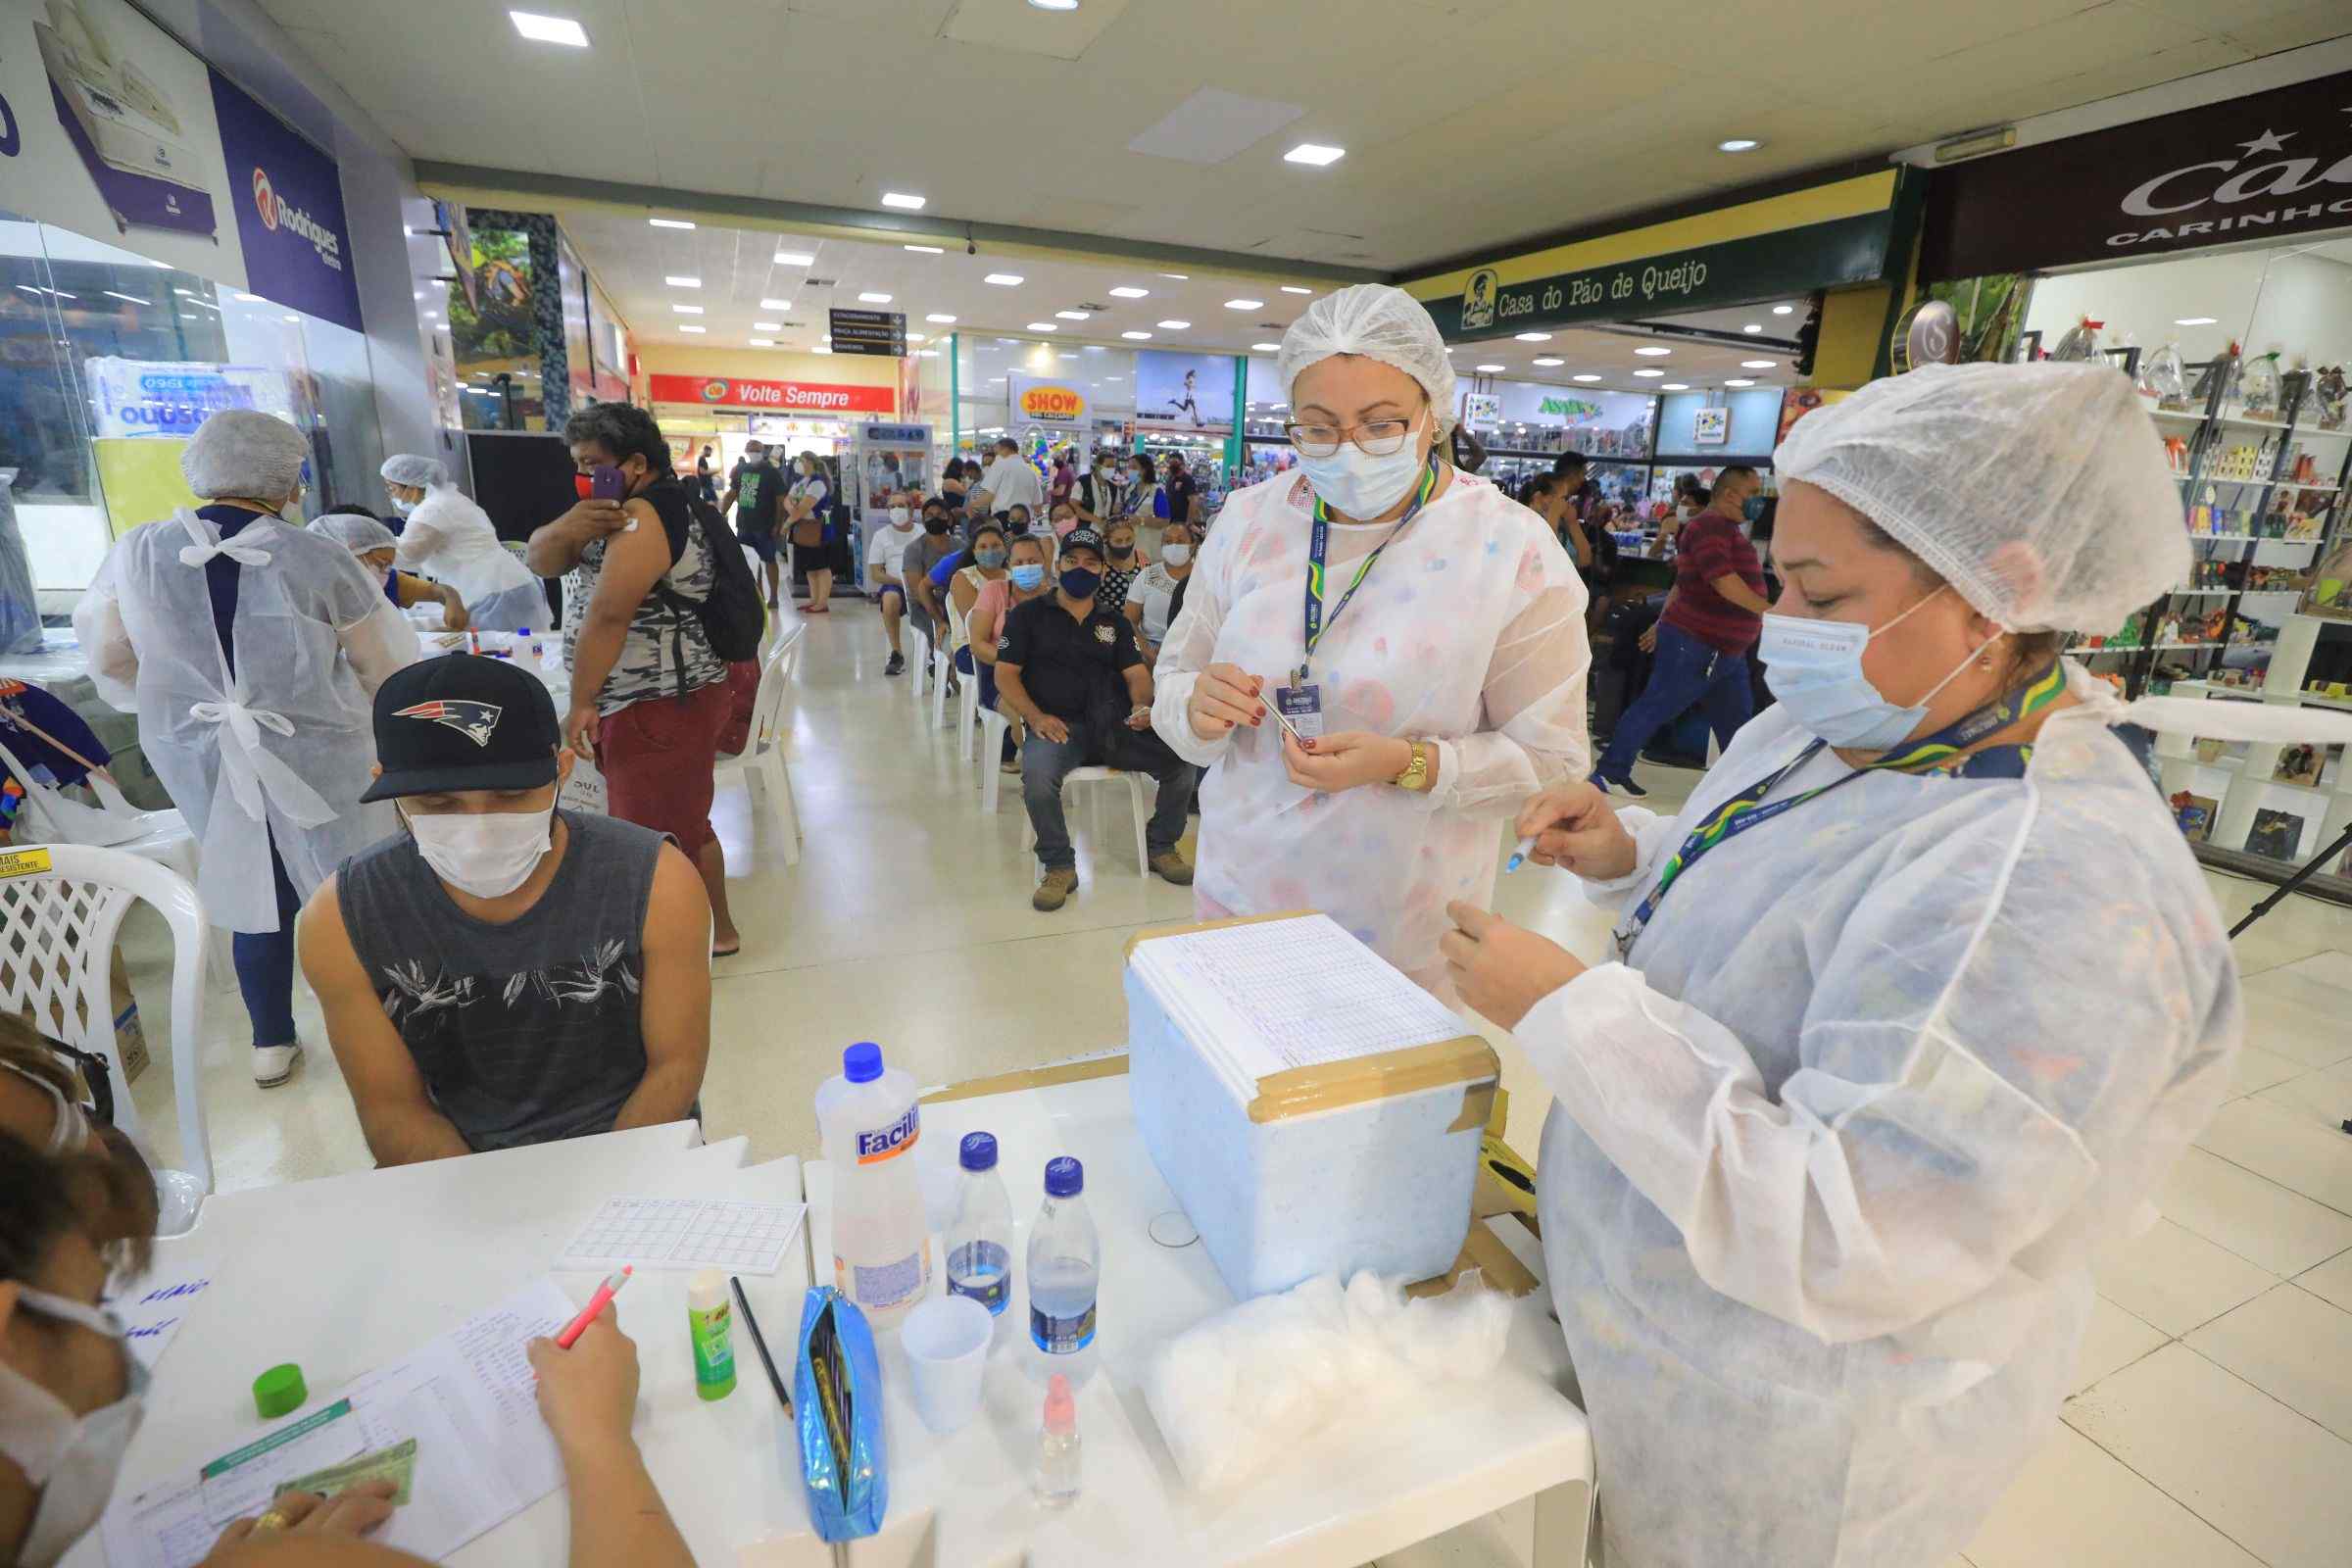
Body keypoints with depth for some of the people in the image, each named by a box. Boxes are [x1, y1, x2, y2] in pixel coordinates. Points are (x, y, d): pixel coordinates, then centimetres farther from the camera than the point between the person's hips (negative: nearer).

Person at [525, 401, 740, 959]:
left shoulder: (644, 517, -17)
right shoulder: (617, 511, 16)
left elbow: (607, 616, -24)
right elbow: (542, 560, 6)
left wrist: (580, 703, -21)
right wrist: (566, 528, -16)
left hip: (660, 707, -10)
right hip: (642, 702, 11)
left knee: (659, 835, -2)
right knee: (681, 822, 19)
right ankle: (714, 928, 32)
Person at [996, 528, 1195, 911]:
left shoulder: (1115, 623, 21)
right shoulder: (1028, 614, 11)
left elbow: (1137, 674, 12)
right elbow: (1005, 674, 3)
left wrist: (1142, 706, -12)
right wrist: (1036, 717, -14)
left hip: (1114, 725, 3)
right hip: (1057, 726, -3)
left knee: (1181, 759, -19)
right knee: (1038, 777, -37)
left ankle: (1160, 848, 6)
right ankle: (1058, 867, -12)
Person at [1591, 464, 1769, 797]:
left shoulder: (1723, 528, 18)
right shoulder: (1710, 526, -15)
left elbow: (1682, 583, 21)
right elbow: (1724, 581, -24)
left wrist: (1663, 623, 23)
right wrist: (1769, 611, -23)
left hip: (1725, 650, 10)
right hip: (1695, 645, -10)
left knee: (1735, 720, 14)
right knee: (1654, 708, -4)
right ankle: (1610, 771, 3)